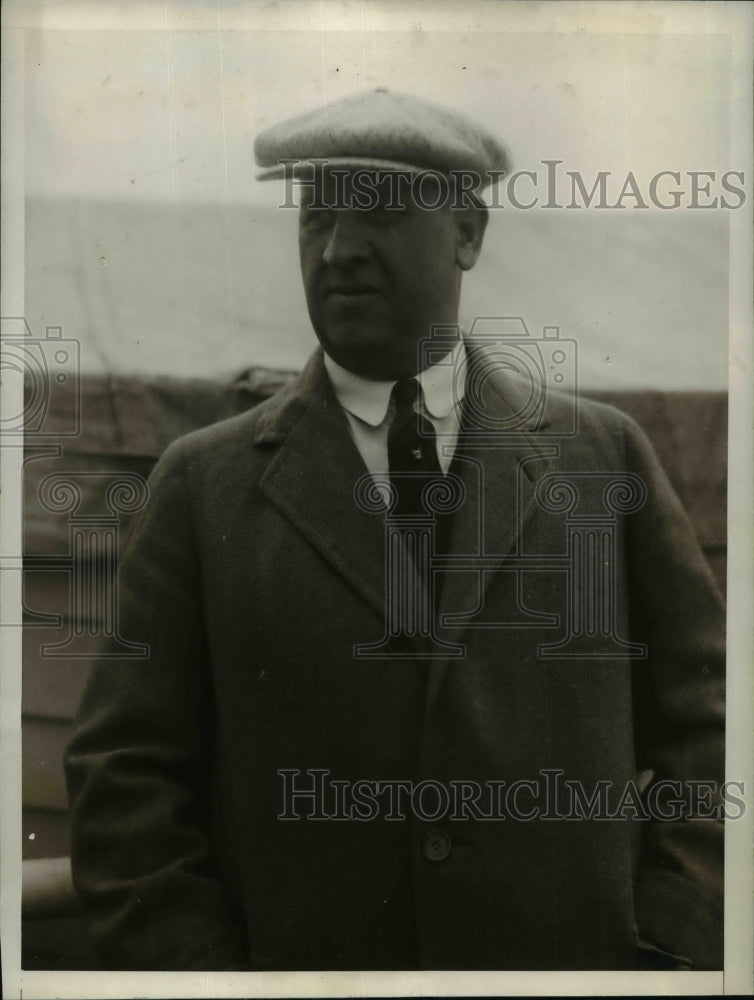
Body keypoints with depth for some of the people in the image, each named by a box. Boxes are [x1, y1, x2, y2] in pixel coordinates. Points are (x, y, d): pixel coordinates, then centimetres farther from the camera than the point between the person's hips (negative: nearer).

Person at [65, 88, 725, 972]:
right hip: (297, 950, 0)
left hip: (578, 950, 1)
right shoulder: (203, 481, -1)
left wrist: (673, 946, -6)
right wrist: (188, 961, -10)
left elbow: (698, 723, 3)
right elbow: (127, 775, -2)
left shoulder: (602, 452, 2)